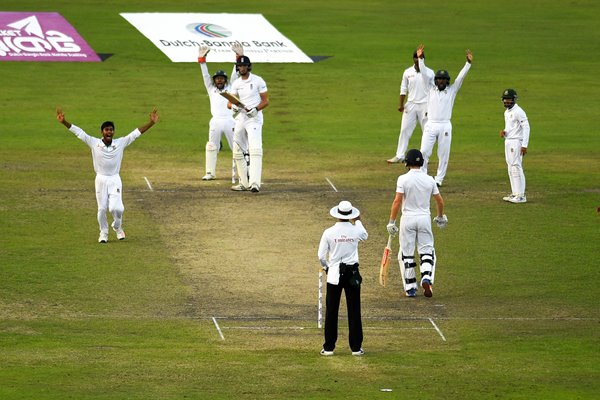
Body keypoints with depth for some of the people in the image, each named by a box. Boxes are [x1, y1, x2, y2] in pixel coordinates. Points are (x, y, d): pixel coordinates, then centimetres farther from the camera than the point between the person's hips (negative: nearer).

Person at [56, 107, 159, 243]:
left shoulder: (121, 143, -2)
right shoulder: (94, 143, -4)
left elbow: (137, 133, -5)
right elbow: (78, 132, -8)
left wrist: (151, 122, -12)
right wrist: (64, 122, -18)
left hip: (115, 180, 0)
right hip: (101, 179, 0)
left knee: (116, 208, -11)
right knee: (102, 208, 5)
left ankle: (117, 227, 20)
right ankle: (103, 232, 24)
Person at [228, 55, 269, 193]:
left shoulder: (258, 81, -2)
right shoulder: (236, 83, 12)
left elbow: (266, 101, -2)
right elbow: (230, 102, 7)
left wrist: (256, 109, -20)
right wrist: (233, 106, -17)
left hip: (254, 118, -6)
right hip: (240, 118, 6)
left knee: (255, 149, -21)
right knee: (237, 152, 7)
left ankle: (254, 183, -33)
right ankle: (244, 183, 17)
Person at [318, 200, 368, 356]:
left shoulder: (329, 232, -8)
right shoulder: (356, 231, -5)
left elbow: (321, 255, -4)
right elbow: (365, 235, 20)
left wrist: (326, 267, 16)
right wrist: (358, 221, 34)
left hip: (334, 273, -1)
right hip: (352, 273, 1)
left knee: (331, 311, 5)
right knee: (354, 311, 6)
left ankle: (329, 347, 6)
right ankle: (356, 347, 7)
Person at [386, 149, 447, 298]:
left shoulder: (403, 179, -10)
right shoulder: (429, 180, 0)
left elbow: (397, 201, -15)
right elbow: (440, 201, 7)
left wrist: (391, 222, -10)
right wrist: (440, 217, 25)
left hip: (408, 218, -2)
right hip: (425, 218, 2)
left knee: (406, 254, 7)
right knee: (427, 250, 9)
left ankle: (410, 288, 8)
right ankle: (426, 278, -16)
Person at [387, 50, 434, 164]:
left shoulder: (429, 73, -1)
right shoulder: (408, 72, 5)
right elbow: (403, 89, 7)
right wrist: (401, 104, 0)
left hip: (425, 105, -2)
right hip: (411, 104, 2)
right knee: (404, 129, -1)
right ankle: (400, 156, 2)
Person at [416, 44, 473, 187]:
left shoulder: (452, 90, 7)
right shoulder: (431, 88, 8)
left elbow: (461, 77, -1)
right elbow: (424, 74, 0)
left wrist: (468, 63, -13)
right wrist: (421, 58, -12)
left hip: (445, 126, 0)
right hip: (430, 125, 0)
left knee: (443, 154, 3)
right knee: (424, 152, -6)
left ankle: (439, 179, 12)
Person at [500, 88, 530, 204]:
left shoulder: (518, 112, -13)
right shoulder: (506, 112, 16)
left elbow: (526, 128, -17)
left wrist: (524, 145, -23)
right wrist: (504, 132, 3)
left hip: (516, 142, -10)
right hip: (508, 141, 10)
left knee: (516, 167, -11)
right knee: (511, 169, 11)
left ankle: (521, 195, -11)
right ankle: (515, 193, 16)